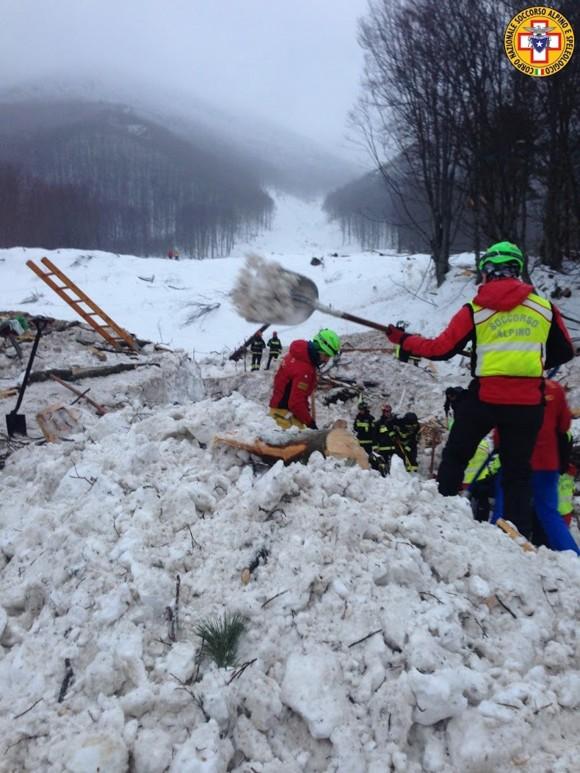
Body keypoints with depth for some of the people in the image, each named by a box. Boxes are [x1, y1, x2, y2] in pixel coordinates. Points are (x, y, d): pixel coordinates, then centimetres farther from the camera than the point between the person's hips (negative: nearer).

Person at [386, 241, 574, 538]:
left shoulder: (475, 310, -3)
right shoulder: (544, 307, 4)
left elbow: (440, 349, -2)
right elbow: (564, 352, 13)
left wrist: (402, 340, 11)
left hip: (484, 398, -2)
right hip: (528, 402, 2)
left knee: (455, 456, 18)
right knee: (517, 472, 13)